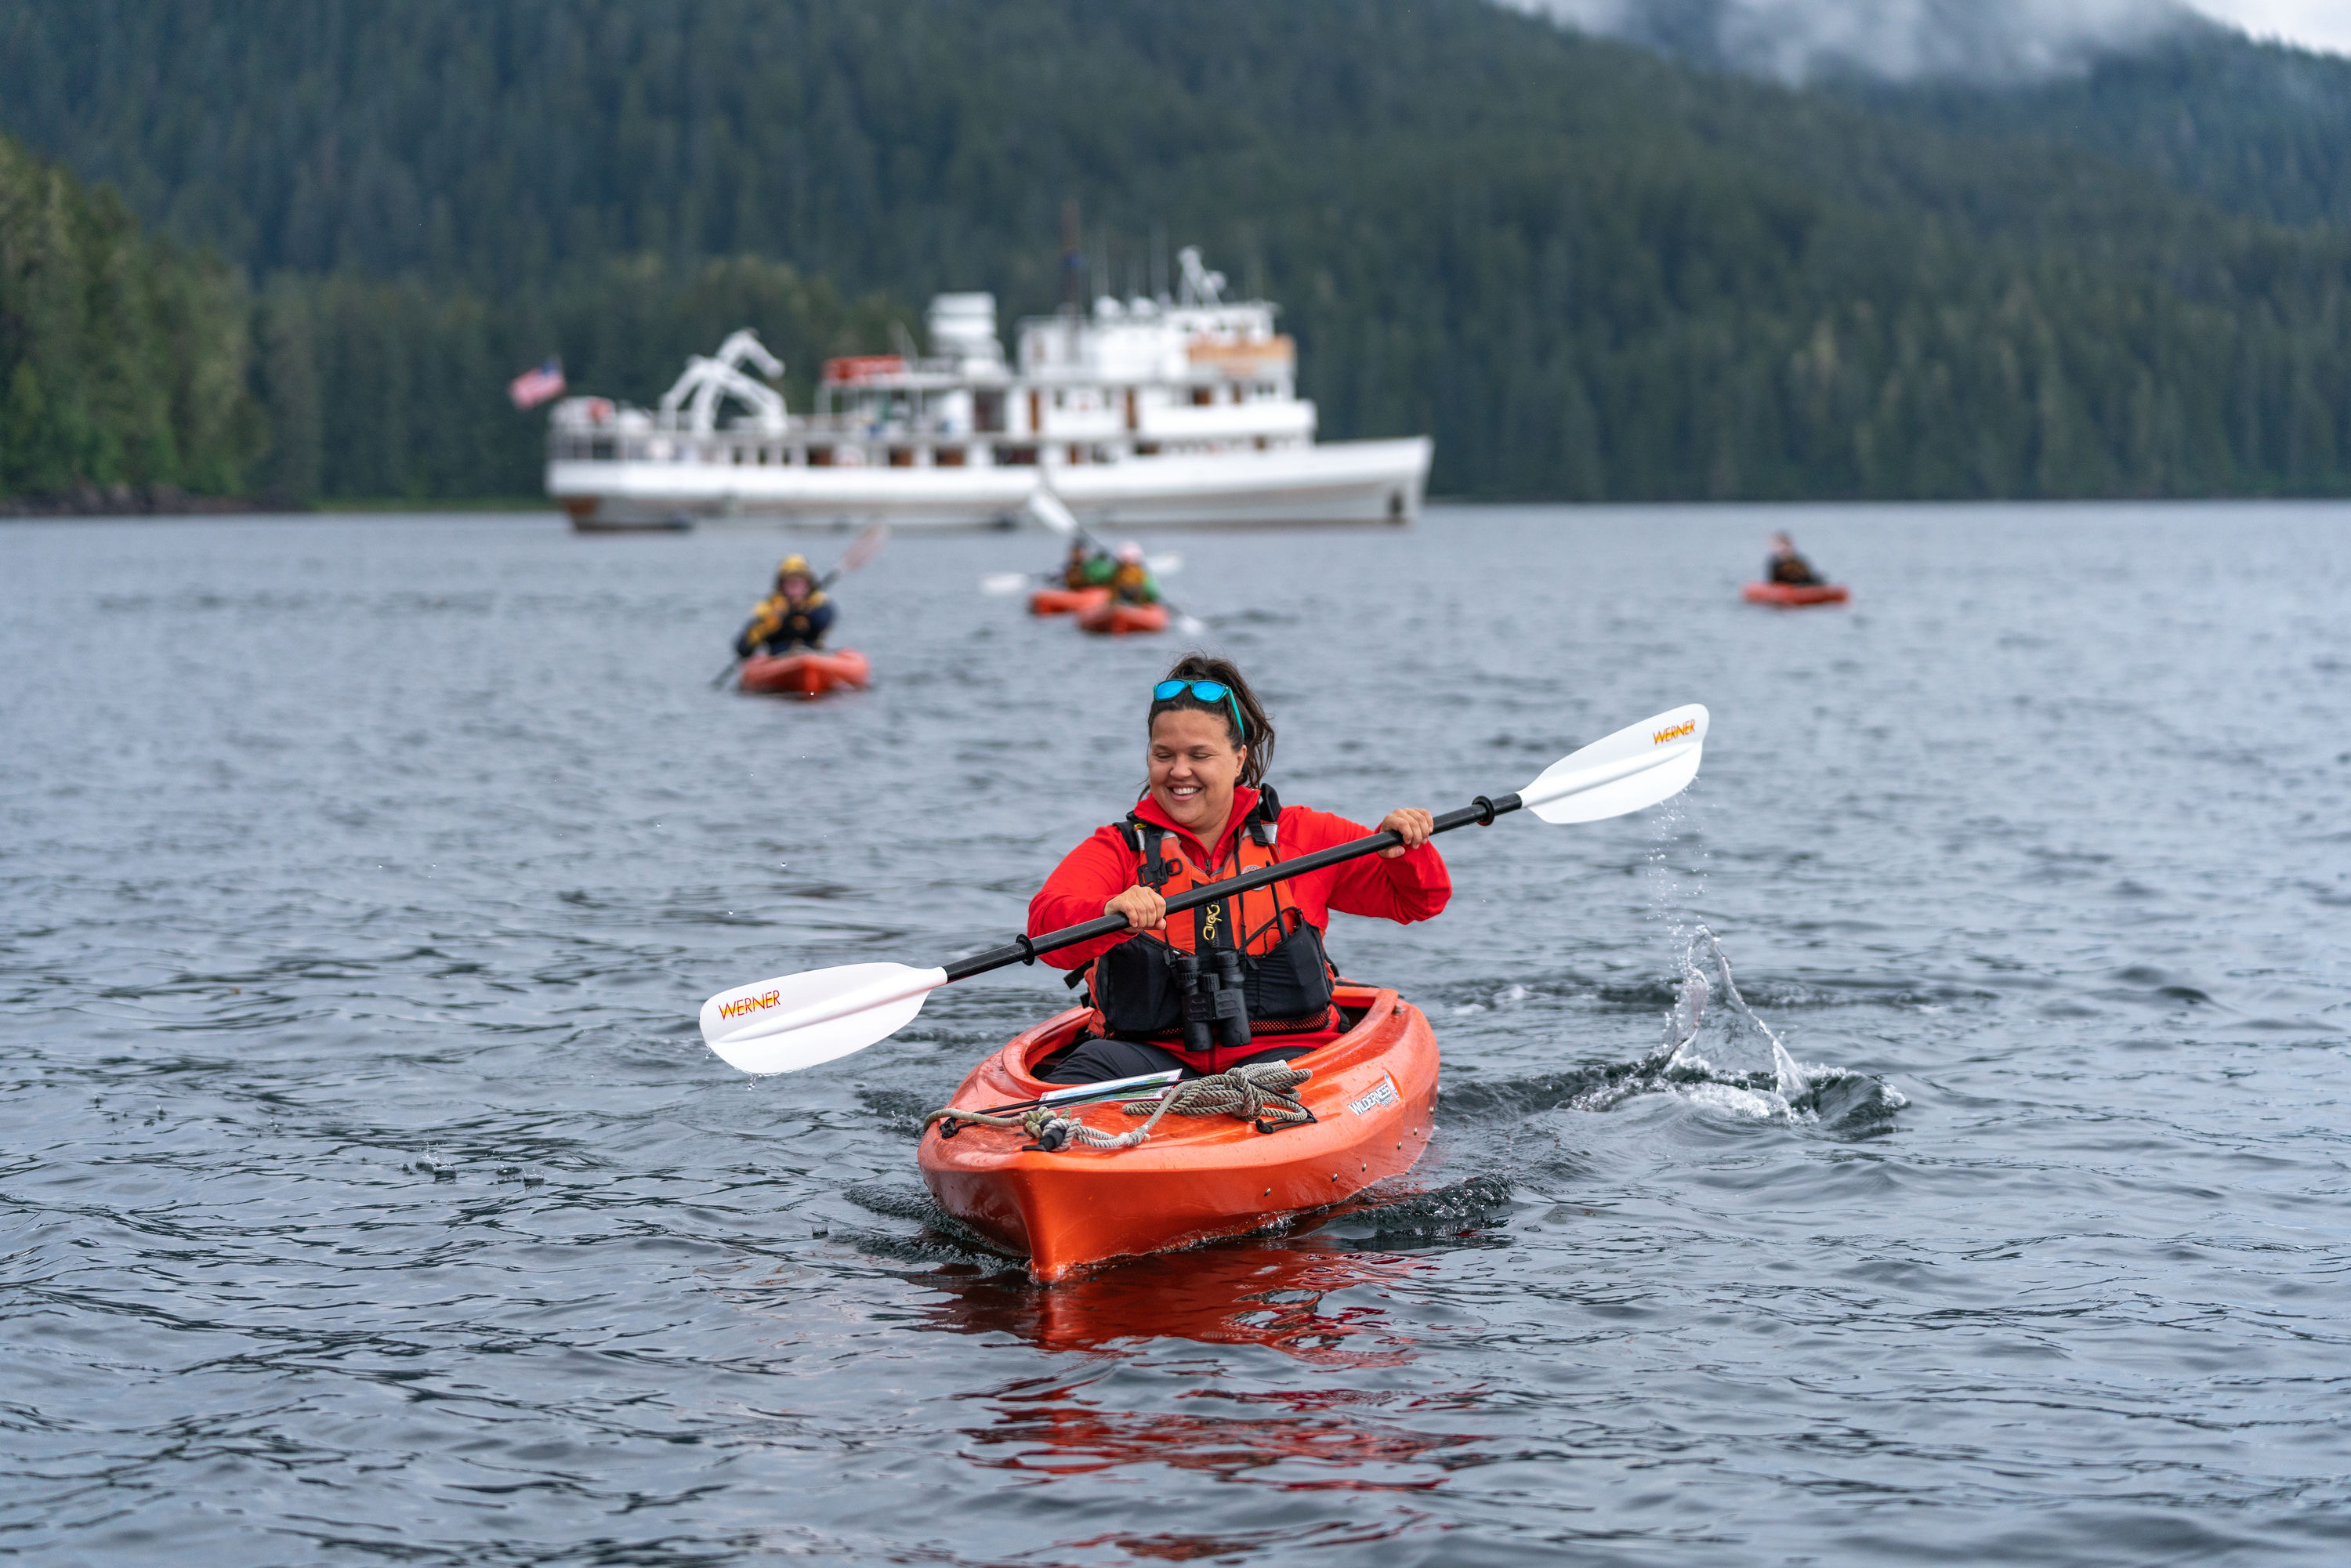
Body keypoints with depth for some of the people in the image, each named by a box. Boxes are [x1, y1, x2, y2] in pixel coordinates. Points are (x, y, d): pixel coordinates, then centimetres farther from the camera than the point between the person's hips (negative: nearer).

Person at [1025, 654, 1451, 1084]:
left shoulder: (1298, 835, 14)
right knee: (1093, 1065, -32)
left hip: (1280, 1052, 0)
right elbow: (1047, 922, -11)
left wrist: (1406, 849, -7)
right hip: (1152, 1054, 0)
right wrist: (1108, 914, -34)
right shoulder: (1119, 849, 10)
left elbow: (1420, 900, 16)